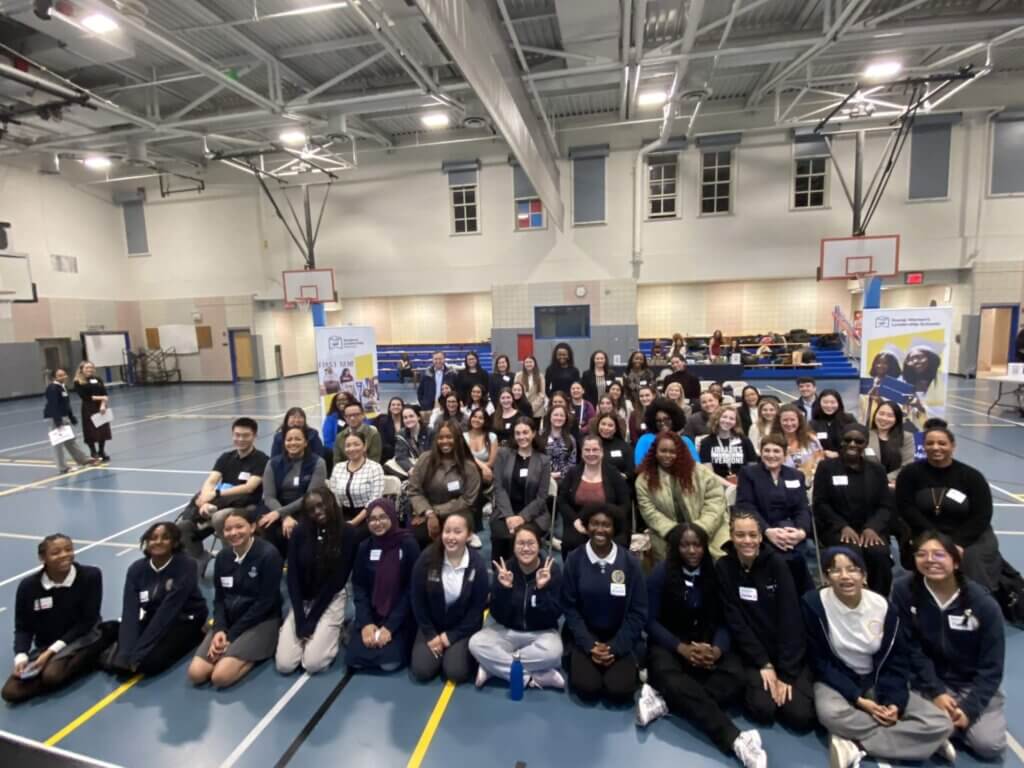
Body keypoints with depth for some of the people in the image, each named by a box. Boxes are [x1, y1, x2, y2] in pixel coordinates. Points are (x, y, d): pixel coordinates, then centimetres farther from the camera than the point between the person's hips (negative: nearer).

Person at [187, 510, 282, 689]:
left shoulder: (269, 554, -17)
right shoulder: (222, 557, 2)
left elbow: (266, 602, -17)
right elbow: (219, 598, 6)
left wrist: (232, 635, -15)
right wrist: (219, 629, -11)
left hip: (261, 621, -6)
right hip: (229, 620, 6)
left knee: (220, 677, -21)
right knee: (196, 674, -10)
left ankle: (253, 653, 5)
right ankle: (231, 649, 12)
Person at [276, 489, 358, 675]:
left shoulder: (347, 534, -13)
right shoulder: (299, 532, -6)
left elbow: (338, 579, -10)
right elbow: (292, 576, -5)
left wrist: (312, 619, -12)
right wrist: (300, 619, -12)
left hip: (331, 600, -3)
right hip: (301, 600, 3)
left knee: (313, 664, -17)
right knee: (284, 665, -9)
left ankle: (333, 633, 13)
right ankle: (305, 628, 19)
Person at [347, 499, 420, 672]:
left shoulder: (409, 545, -12)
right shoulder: (364, 547, 2)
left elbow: (411, 590, -11)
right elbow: (358, 587, 2)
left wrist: (390, 626, -16)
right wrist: (365, 623, -11)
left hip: (400, 617, -3)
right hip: (371, 614, 4)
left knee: (389, 661, -20)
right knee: (354, 659, -12)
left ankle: (401, 640, 11)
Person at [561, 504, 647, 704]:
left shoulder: (630, 562, -10)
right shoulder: (574, 560, -11)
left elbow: (638, 611, -4)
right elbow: (569, 607, -4)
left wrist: (615, 647, -11)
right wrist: (589, 645, -13)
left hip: (620, 638, 1)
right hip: (584, 636, 0)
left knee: (620, 690, -17)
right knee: (587, 688, -19)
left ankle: (630, 666, 15)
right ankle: (577, 662, 13)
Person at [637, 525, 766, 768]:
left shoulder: (717, 572, -1)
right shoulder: (661, 573, -8)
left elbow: (723, 620, -1)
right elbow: (651, 621, -8)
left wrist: (717, 649, -21)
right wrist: (682, 648, -21)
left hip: (708, 644, 3)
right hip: (669, 644, -3)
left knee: (735, 677, -27)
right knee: (667, 676, -35)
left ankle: (664, 702, -32)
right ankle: (735, 740, -38)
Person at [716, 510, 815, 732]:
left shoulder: (776, 563, -10)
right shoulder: (723, 568, -8)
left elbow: (790, 619, -13)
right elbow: (735, 621, -8)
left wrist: (786, 673, -17)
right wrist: (764, 664, -14)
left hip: (789, 652, 1)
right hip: (752, 654, 0)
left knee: (800, 716, -17)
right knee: (763, 710, -21)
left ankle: (787, 682, 13)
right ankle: (754, 683, 11)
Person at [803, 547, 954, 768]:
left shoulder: (884, 607, -8)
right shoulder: (814, 603, -19)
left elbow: (897, 660, 1)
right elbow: (820, 662, -13)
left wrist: (894, 702, -14)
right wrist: (858, 700, -20)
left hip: (877, 681, 4)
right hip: (836, 680, -4)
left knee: (941, 724, -17)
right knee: (830, 713, -37)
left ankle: (854, 745, -18)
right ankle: (909, 738, -14)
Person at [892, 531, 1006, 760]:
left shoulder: (983, 603, -15)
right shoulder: (904, 591, -18)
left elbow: (991, 666, -9)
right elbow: (911, 648, -9)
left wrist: (970, 707, -15)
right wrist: (935, 691, -15)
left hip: (975, 685, 1)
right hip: (928, 680, -1)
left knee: (990, 745, -17)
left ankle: (947, 727, 12)